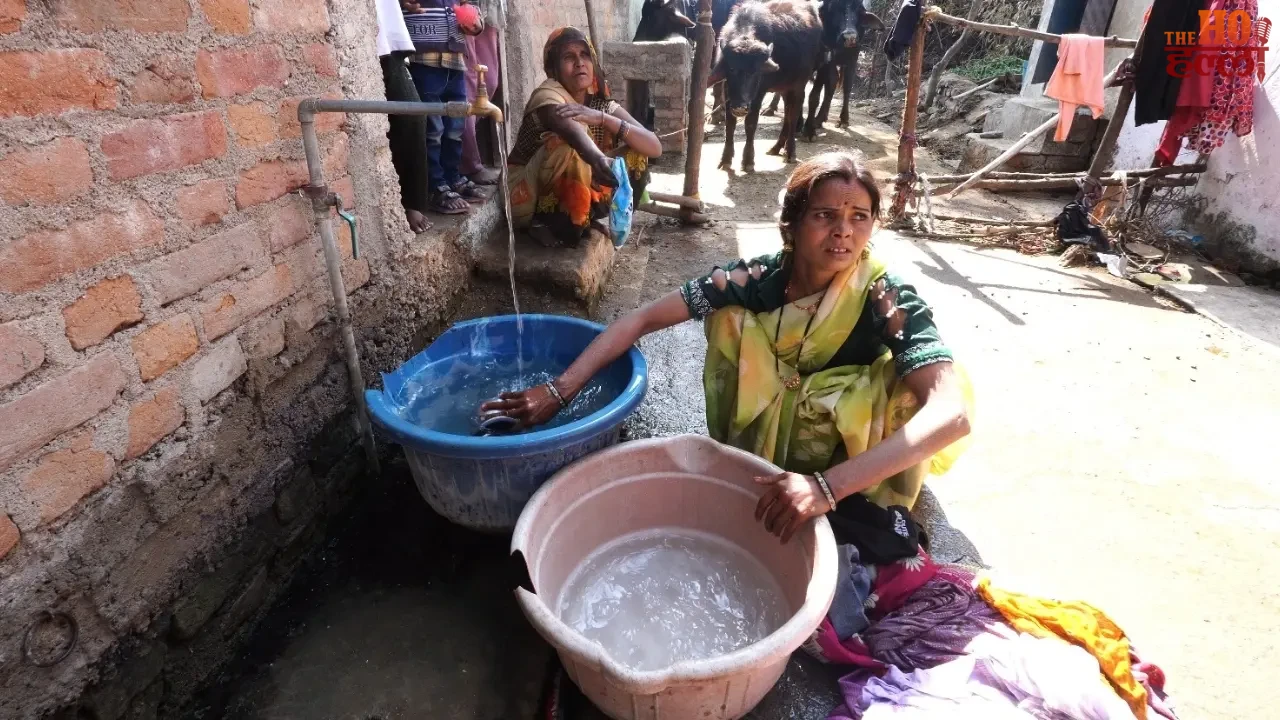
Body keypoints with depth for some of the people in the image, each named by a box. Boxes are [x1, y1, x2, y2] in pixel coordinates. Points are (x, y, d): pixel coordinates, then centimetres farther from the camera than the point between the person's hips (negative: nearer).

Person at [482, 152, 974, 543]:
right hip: (754, 457, 2)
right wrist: (559, 390, -27)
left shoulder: (886, 301, -23)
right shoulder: (756, 279, -19)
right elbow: (641, 321, -18)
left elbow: (952, 413, -36)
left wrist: (826, 487, -47)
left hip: (849, 482, -2)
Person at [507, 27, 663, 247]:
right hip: (527, 195, -6)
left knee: (635, 153, -6)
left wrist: (603, 118, -29)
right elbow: (573, 130, -43)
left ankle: (587, 217, -1)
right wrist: (599, 160, -64)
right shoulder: (547, 95, -18)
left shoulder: (602, 103, -2)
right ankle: (550, 222, -15)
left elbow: (655, 147, -15)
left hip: (575, 195, 6)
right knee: (572, 145, -31)